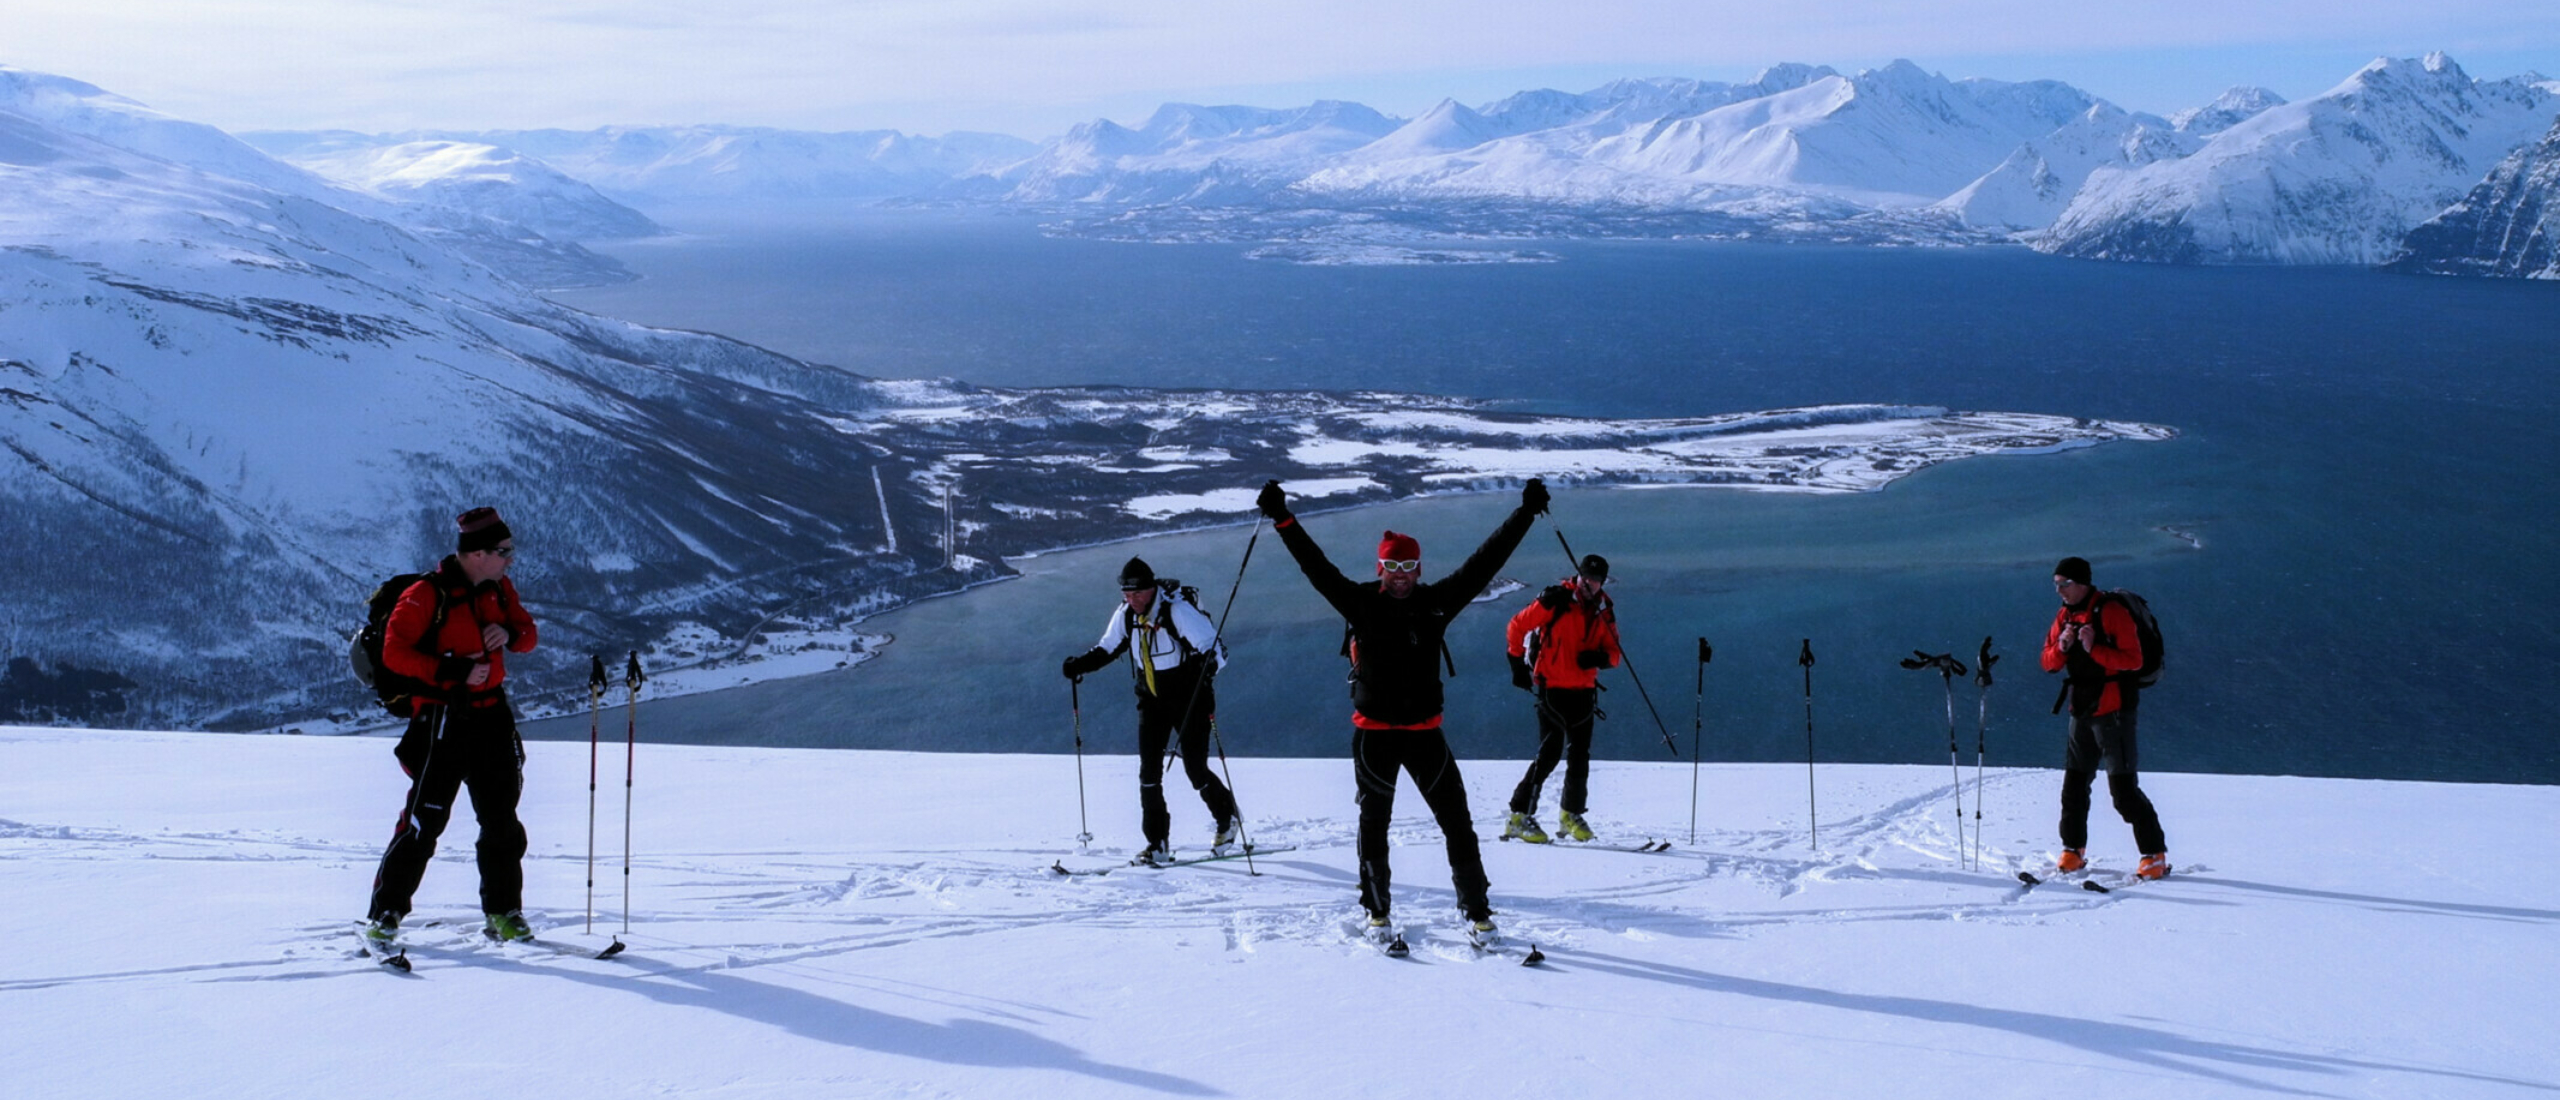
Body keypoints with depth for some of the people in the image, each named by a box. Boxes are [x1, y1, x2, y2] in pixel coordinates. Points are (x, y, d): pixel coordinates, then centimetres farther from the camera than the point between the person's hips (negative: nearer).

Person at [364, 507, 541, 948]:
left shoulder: (500, 588, 8)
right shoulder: (427, 595, -12)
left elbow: (527, 633, 17)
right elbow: (394, 652, -14)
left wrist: (509, 634, -7)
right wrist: (453, 671, -21)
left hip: (492, 716, 6)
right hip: (442, 719, -6)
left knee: (502, 820, 10)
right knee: (424, 821, -8)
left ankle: (502, 913, 21)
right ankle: (385, 913, 1)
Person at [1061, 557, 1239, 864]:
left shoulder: (1177, 610, -22)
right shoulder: (1125, 614, -5)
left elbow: (1215, 647, -23)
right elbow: (1107, 648, 12)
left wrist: (1209, 664, -45)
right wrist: (1081, 664, -4)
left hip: (1189, 698, -5)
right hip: (1151, 699, 5)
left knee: (1195, 770, -5)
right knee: (1149, 770, -6)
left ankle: (1227, 818, 23)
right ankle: (1157, 843, 0)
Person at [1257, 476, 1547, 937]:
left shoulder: (1436, 603, 2)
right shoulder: (1361, 604, -3)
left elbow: (1483, 563, 2)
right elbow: (1316, 566, -8)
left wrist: (1525, 515, -1)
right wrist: (1282, 520, -15)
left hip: (1424, 730, 1)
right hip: (1373, 732, -1)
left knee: (1456, 821, -1)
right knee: (1374, 822, 11)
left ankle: (1477, 909, 7)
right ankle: (1377, 909, 26)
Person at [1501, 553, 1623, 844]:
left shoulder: (1604, 612, 7)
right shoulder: (1555, 601, -8)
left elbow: (1614, 653, 10)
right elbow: (1517, 627, -2)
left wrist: (1601, 658, -13)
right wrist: (1518, 664, 1)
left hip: (1583, 691, 5)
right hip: (1552, 687, -5)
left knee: (1580, 755, 8)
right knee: (1550, 752, -12)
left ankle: (1571, 814, 23)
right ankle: (1519, 816, -8)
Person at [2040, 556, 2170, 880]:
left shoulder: (2112, 612, -13)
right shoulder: (2065, 617, 10)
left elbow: (2133, 659, -18)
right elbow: (2048, 662, 9)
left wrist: (2094, 649, -28)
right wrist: (2062, 647, -11)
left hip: (2113, 710, -7)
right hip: (2081, 711, 7)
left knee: (2123, 787, -10)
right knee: (2074, 783, 11)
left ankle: (2155, 854, -3)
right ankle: (2073, 851, 22)